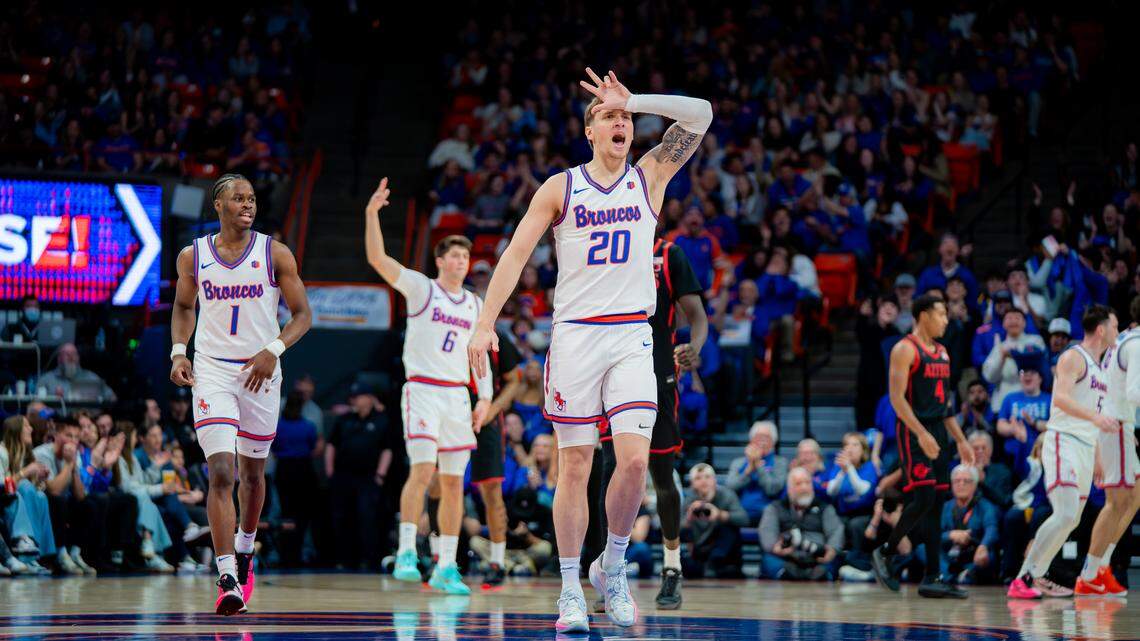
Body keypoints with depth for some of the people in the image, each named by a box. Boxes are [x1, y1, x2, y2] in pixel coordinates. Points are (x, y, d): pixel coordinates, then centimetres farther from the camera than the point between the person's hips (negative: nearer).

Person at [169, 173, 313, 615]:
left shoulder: (275, 255, -2)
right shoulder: (193, 257, 2)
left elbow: (302, 315, 0)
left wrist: (273, 350, -16)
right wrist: (178, 352, 2)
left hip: (260, 372, 1)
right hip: (211, 371, -1)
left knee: (253, 472, 14)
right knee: (221, 474, -14)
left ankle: (244, 552, 40)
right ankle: (227, 580, -19)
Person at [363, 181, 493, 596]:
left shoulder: (475, 304, 14)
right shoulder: (421, 289, -1)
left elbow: (479, 354, 19)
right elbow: (377, 259, -12)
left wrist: (485, 397, 8)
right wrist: (371, 214, -24)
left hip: (457, 394, 5)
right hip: (422, 388, -5)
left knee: (453, 481, 4)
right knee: (423, 469, -19)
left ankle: (446, 568, 8)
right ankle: (406, 554, -14)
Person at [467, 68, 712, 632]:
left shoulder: (649, 178, 8)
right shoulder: (560, 188, 5)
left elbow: (699, 114, 0)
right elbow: (516, 254, 3)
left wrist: (632, 100, -5)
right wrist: (486, 324, -5)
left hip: (632, 337, 1)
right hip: (575, 335, -1)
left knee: (634, 459, -12)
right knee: (575, 465, -1)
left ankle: (612, 567, 9)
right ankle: (570, 589, 8)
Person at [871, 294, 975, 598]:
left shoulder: (942, 352, 17)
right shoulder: (905, 350, -8)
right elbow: (896, 397, -16)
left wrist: (961, 440, 17)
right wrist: (921, 433, -25)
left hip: (938, 433, 8)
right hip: (915, 433, -8)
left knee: (935, 505, 4)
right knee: (923, 499, -16)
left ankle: (932, 577, 4)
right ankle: (885, 553, 2)